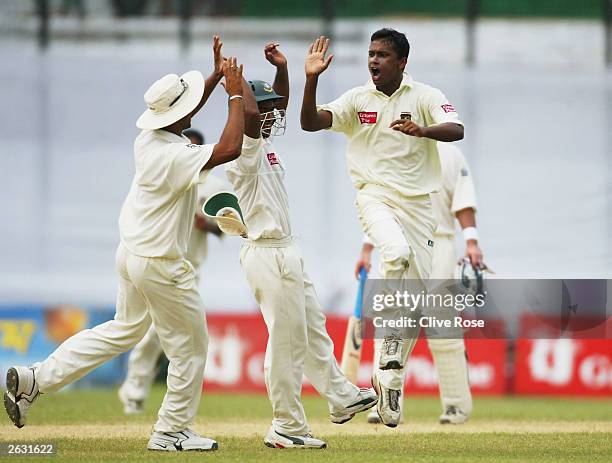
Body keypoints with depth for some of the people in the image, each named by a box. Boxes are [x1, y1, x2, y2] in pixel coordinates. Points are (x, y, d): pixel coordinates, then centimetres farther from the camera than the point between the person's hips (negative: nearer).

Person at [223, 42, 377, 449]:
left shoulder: (266, 143, 12)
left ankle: (342, 398, 34)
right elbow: (251, 115, -35)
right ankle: (287, 428, -1)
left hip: (286, 254, 11)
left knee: (313, 328, 21)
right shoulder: (245, 149, -17)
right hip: (268, 254, -11)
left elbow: (280, 105, 27)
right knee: (287, 341, -6)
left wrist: (282, 68, 14)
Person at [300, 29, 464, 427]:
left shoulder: (424, 96, 0)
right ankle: (390, 339, -17)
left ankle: (390, 379, 16)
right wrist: (312, 80, -22)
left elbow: (456, 130, -17)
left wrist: (422, 130, -37)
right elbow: (310, 123, -7)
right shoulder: (357, 99, 4)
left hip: (417, 202, 2)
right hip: (375, 196, -2)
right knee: (397, 252, -34)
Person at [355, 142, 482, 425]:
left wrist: (471, 241, -14)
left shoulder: (448, 154, 4)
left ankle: (457, 404, 2)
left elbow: (462, 203, -1)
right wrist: (366, 249, 8)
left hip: (437, 245, -4)